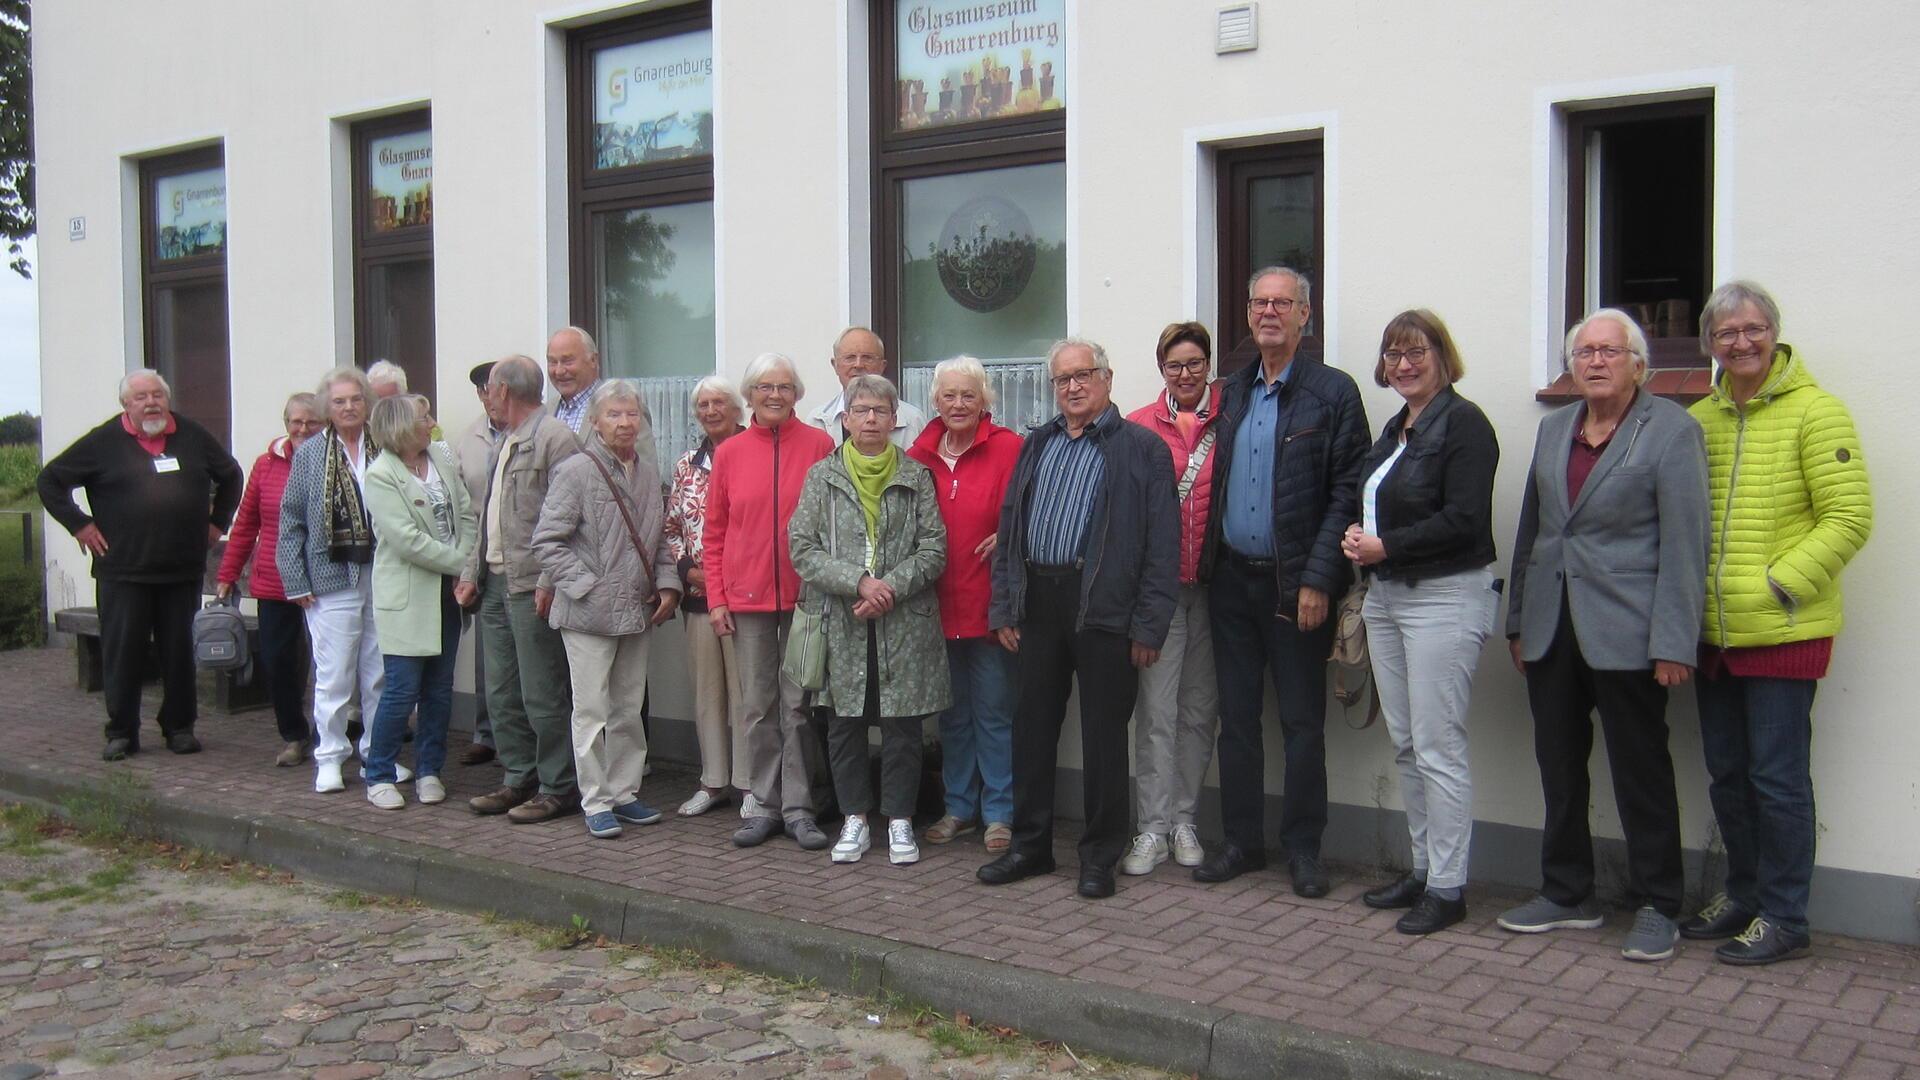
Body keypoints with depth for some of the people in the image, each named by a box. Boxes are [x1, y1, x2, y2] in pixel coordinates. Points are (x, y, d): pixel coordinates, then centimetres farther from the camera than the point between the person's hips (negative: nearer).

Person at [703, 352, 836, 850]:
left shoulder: (819, 445, 0)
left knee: (799, 705, 2)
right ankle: (764, 805, 18)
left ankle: (799, 808, 12)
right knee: (757, 707, 8)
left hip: (804, 596, -2)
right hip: (747, 598, 2)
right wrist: (716, 597, 4)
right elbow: (714, 532, 10)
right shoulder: (729, 453, 6)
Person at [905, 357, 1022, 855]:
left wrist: (1009, 537, -19)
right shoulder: (918, 455, 6)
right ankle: (959, 807, 28)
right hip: (938, 606, 5)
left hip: (989, 604, -4)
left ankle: (999, 813, 14)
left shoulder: (1008, 448, -7)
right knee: (952, 713, 15)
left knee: (994, 712, 3)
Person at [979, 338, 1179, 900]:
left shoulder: (1142, 447, -1)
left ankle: (1100, 856, 15)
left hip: (1103, 610, -5)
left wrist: (1149, 624, -12)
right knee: (1032, 727, 11)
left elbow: (1163, 542, -6)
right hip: (1038, 605, 5)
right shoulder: (1035, 446, 15)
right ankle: (1030, 845, 24)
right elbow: (1009, 528, 16)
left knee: (1103, 736, 3)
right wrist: (1004, 608, 8)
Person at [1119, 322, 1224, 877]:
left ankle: (1184, 820, 20)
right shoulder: (1139, 426, 4)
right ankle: (1153, 827, 5)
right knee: (1156, 709, -3)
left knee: (1200, 708, 8)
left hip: (1213, 582, 1)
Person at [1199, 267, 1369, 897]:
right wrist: (1208, 563, 5)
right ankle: (1241, 842, 21)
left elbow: (1347, 492, -9)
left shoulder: (1334, 392, -4)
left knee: (1302, 722, 4)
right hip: (1232, 580, 5)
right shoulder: (1232, 392, 12)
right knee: (1236, 718, 10)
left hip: (1295, 584, -5)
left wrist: (1317, 579, -15)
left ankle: (1303, 849, 15)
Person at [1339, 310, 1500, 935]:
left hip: (1444, 597, -9)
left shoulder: (1463, 424, -11)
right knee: (1404, 742, 13)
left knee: (1437, 746, -6)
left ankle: (1447, 887, 3)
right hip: (1387, 596, 9)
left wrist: (1386, 547, -15)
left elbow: (1464, 519, -19)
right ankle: (1423, 869, 23)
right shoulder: (1397, 427, 16)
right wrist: (1358, 538, 3)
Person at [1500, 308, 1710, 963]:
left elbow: (1684, 544, -10)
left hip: (1625, 634, -6)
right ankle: (1567, 895, 25)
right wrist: (1519, 621, 14)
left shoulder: (1672, 430, -5)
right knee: (1559, 768, 12)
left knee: (1640, 772, 3)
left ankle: (1656, 907, 16)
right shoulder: (1554, 429, 13)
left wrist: (1673, 643, -14)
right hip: (1552, 630, 6)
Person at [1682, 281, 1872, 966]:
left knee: (1777, 777, 0)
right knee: (1726, 774, 15)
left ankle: (1783, 920, 12)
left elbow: (1849, 517, -11)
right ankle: (1742, 896, 30)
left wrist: (1778, 584, -16)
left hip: (1783, 630, -6)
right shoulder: (1698, 420, 9)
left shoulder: (1814, 411, -7)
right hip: (1713, 632, 6)